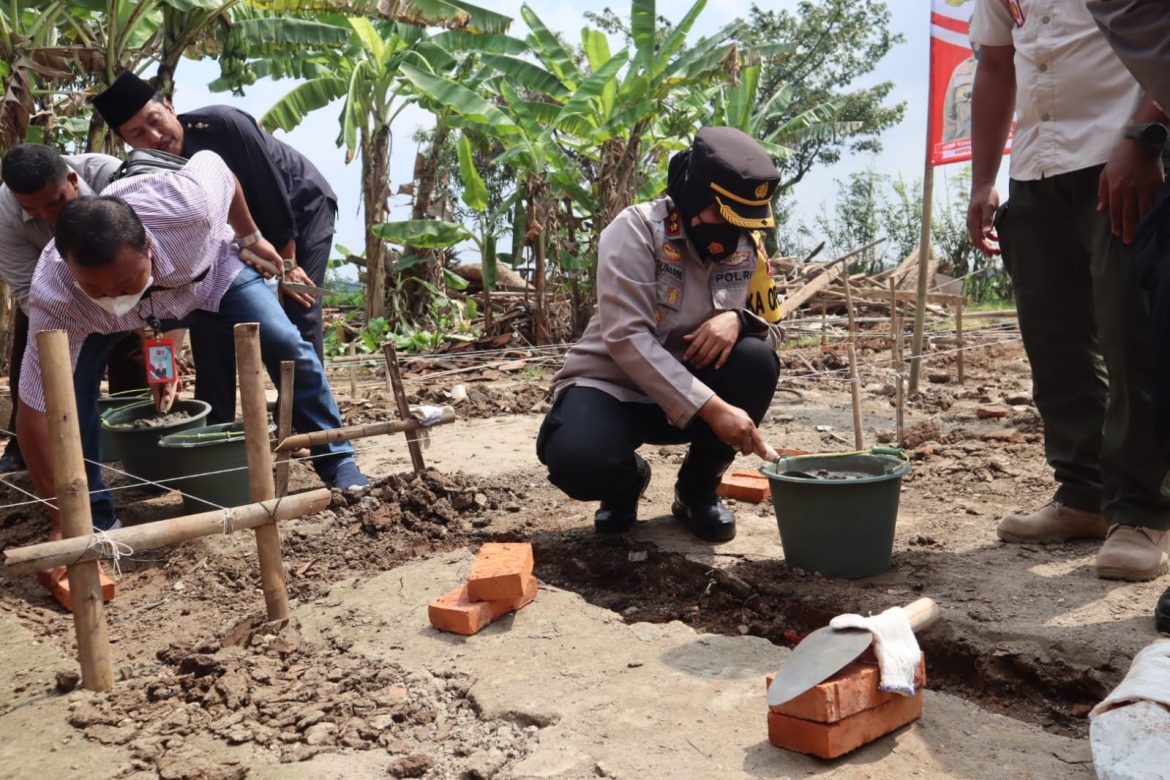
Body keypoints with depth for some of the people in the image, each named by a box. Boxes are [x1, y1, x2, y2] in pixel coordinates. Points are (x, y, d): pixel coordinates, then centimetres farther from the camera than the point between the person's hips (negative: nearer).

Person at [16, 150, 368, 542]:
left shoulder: (188, 205, -45)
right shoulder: (53, 299, -41)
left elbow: (216, 165, -20)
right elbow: (36, 413, -36)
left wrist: (250, 236, -3)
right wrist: (63, 522, -37)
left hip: (212, 271, 0)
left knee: (285, 344, -17)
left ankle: (338, 463, 3)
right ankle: (95, 519, -3)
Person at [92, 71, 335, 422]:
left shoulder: (223, 124, -33)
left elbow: (273, 193, -25)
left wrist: (287, 265, -18)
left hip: (302, 205, -5)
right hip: (241, 230, 5)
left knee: (297, 316, -15)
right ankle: (215, 428, 8)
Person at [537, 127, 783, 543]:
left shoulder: (745, 248, -3)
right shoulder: (636, 229, -19)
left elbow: (775, 330, 2)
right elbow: (626, 337, -29)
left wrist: (737, 318, -24)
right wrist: (712, 408, -36)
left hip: (690, 387, 5)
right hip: (612, 383, -4)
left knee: (756, 360, -25)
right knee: (580, 462, -35)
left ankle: (699, 487, -1)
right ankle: (628, 478, 5)